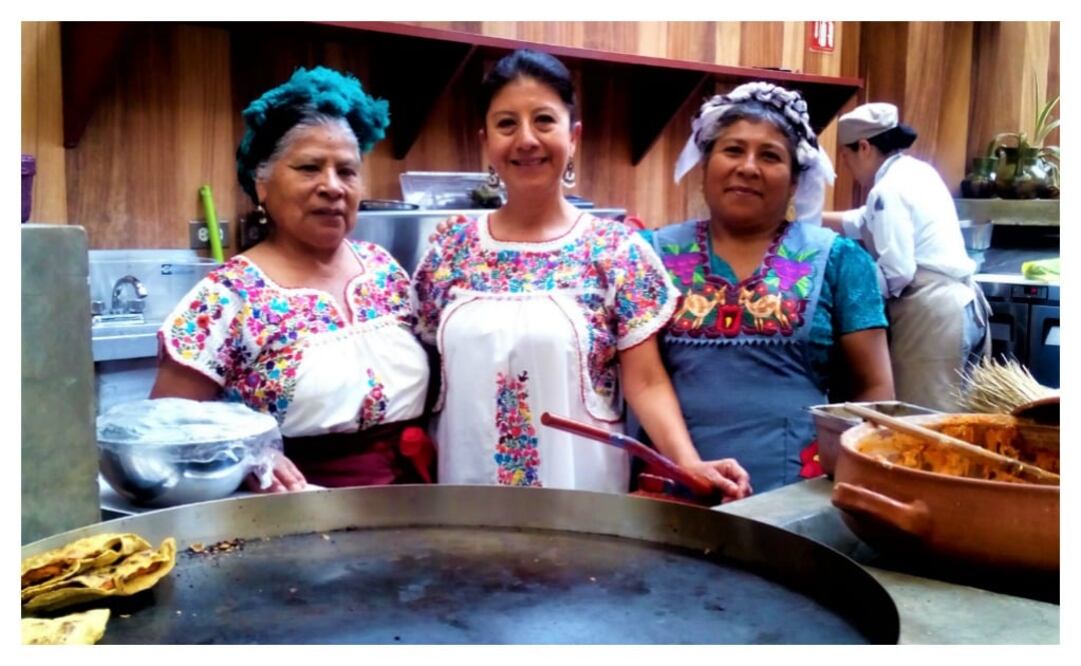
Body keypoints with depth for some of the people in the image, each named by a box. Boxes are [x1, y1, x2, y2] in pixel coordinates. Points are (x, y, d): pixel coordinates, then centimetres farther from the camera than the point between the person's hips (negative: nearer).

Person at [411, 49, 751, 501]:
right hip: (466, 489, 2)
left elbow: (646, 382, -7)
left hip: (581, 488, -2)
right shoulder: (450, 249, 2)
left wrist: (689, 462, -21)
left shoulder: (616, 251, -5)